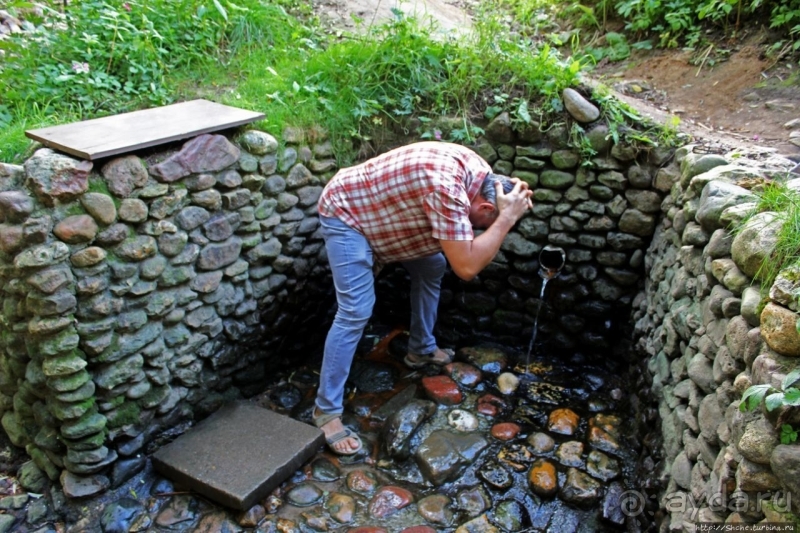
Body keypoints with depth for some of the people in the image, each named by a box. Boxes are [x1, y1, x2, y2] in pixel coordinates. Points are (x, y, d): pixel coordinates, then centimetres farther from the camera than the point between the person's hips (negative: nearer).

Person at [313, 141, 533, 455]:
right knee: (356, 312, -16)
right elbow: (466, 268, -35)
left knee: (432, 267, 16)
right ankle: (326, 410, -4)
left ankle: (421, 349, 33)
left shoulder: (477, 171, -6)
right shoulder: (447, 187, -35)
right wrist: (507, 218, -30)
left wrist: (508, 211, -10)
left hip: (377, 209, 10)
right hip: (345, 212, -9)